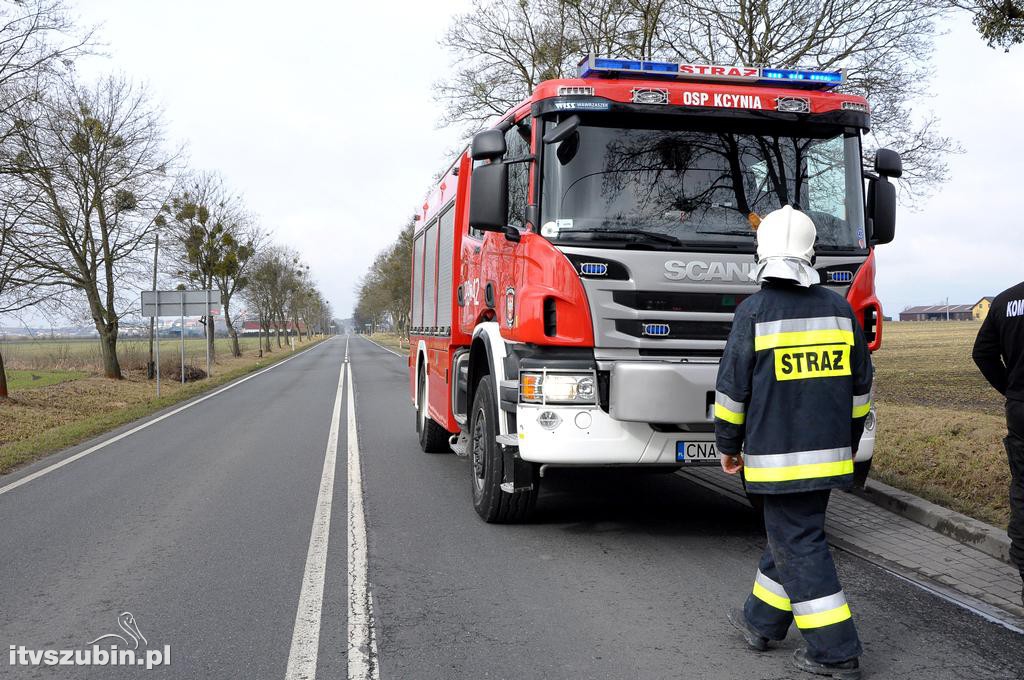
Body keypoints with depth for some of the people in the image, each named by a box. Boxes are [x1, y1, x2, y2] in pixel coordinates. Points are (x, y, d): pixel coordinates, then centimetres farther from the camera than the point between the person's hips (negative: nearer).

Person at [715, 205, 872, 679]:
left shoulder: (755, 312, -11)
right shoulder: (839, 308, 5)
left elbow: (733, 390, -8)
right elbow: (860, 386, 11)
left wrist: (728, 445, 5)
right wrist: (848, 442, 22)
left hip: (777, 456, -6)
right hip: (830, 453, 6)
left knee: (800, 546, 0)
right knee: (791, 534, 18)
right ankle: (761, 622, 32)